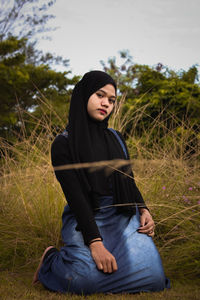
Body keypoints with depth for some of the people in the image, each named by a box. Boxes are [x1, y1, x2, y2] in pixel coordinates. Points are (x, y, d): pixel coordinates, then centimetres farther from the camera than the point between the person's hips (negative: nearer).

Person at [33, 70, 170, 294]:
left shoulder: (116, 138, 15)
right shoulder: (63, 144, -2)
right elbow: (74, 195, -12)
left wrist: (143, 210, 0)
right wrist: (95, 242, -23)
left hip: (124, 217, 5)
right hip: (85, 219, -5)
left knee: (153, 276, -22)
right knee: (85, 278, -35)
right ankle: (52, 259, 1)